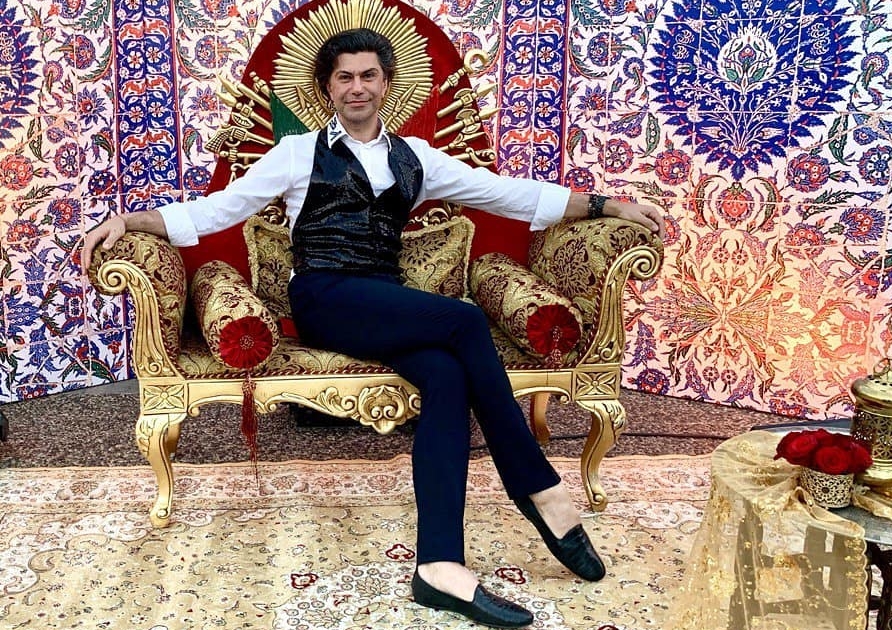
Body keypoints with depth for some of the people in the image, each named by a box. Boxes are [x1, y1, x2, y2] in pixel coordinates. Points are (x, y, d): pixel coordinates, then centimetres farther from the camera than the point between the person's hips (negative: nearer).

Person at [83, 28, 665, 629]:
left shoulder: (415, 157, 20)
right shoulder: (299, 151, 12)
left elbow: (510, 192, 17)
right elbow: (214, 209, 10)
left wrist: (608, 205, 12)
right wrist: (129, 219, -4)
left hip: (388, 303, 4)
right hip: (324, 299, -3)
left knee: (448, 374, -31)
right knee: (466, 321, -28)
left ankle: (441, 568, -37)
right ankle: (544, 492, -18)